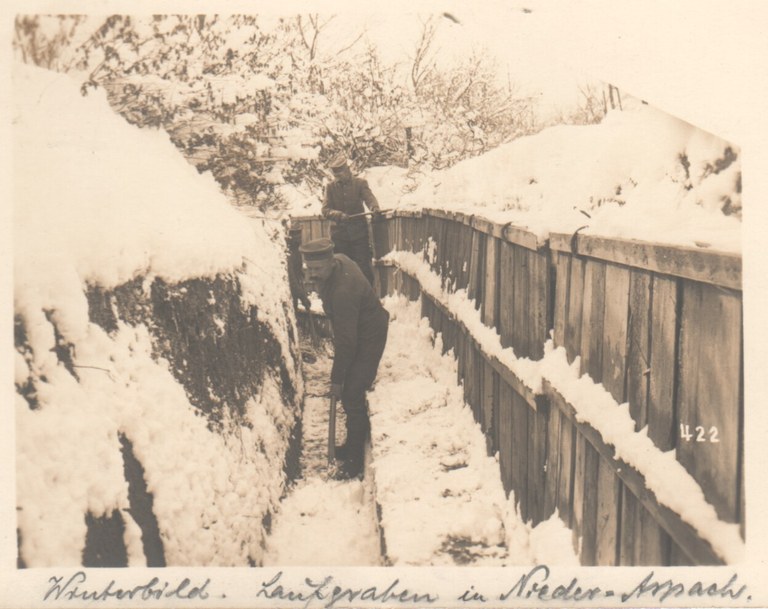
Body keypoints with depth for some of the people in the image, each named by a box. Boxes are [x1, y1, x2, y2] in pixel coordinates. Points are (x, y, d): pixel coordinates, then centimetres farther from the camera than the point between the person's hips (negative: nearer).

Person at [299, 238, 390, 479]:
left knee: (352, 396, -9)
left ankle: (355, 461, 2)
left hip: (369, 339, -10)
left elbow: (346, 340, -29)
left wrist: (336, 379, -21)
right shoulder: (339, 259, -8)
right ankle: (353, 445, 32)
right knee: (351, 394, 17)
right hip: (359, 331, 10)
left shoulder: (343, 291, -36)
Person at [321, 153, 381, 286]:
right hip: (339, 234, 2)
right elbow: (325, 210, -4)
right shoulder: (331, 188, 4)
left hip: (359, 233, -2)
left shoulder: (360, 183, 1)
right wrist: (338, 215, -25)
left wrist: (374, 208, -38)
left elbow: (369, 198, -14)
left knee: (363, 267, -1)